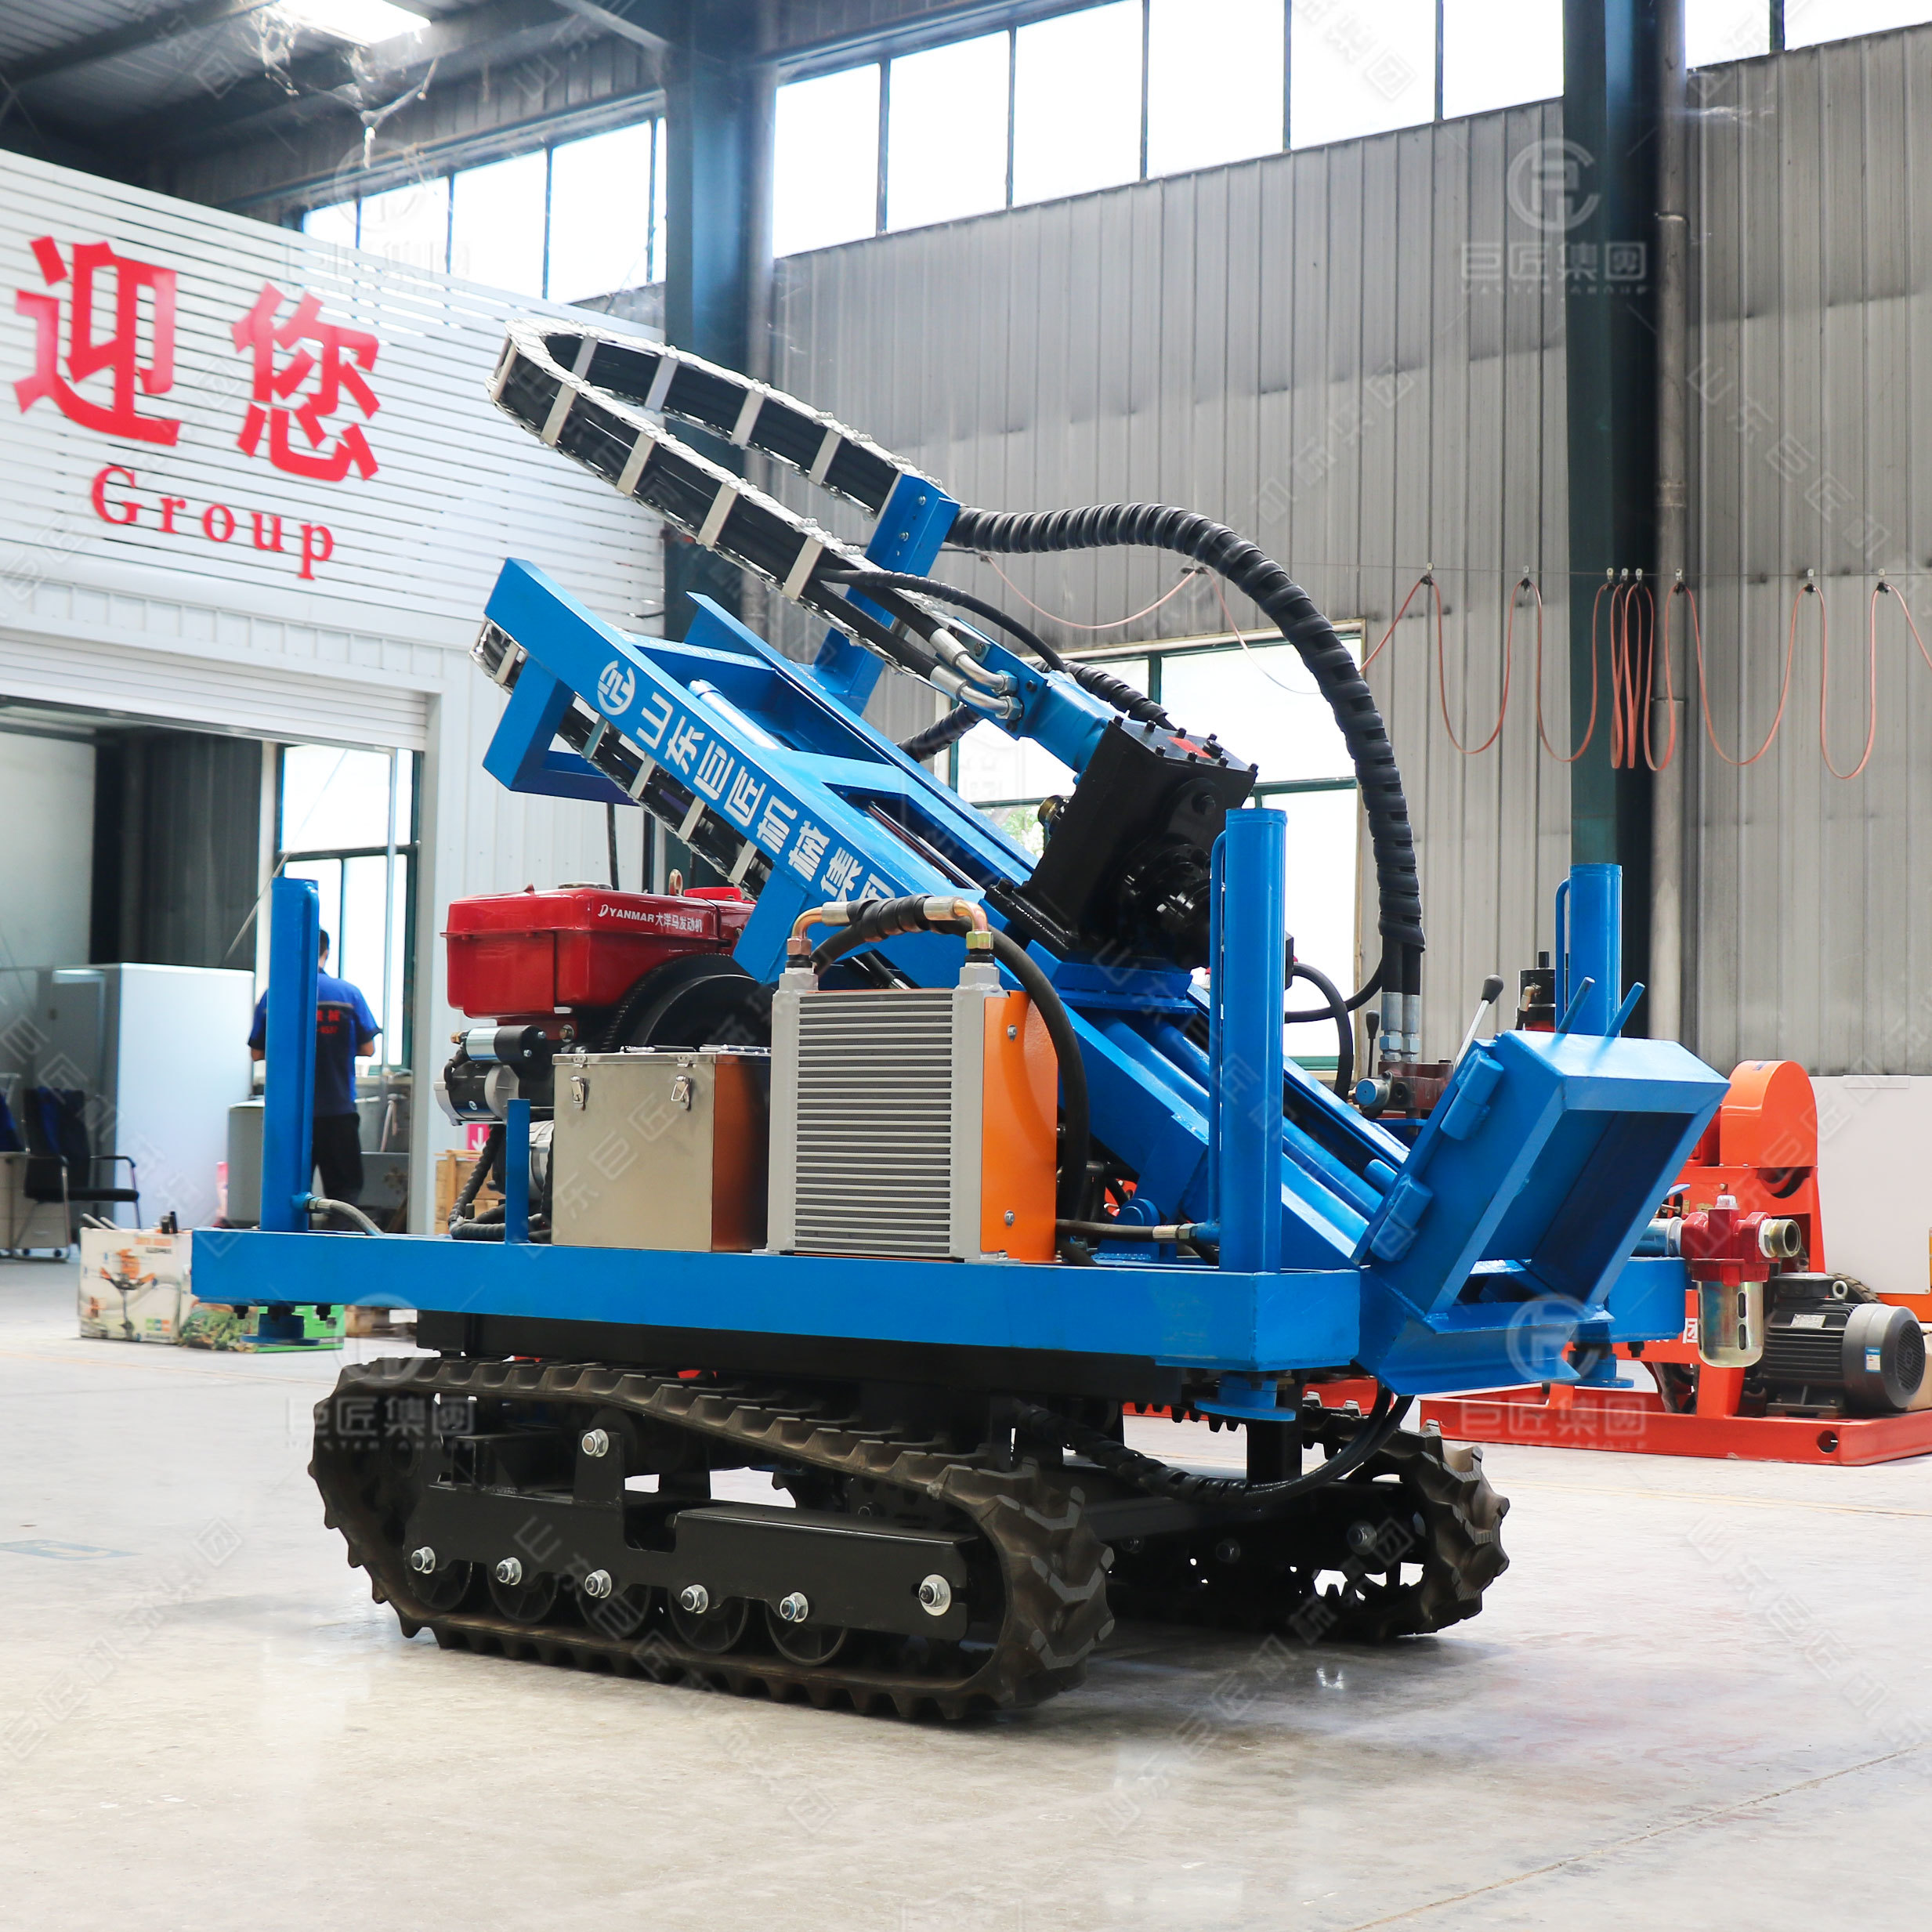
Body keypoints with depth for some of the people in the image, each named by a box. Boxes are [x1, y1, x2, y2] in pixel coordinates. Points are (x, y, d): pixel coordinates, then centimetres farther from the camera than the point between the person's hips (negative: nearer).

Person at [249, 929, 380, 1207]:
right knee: (345, 1187, 6)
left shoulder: (273, 996, -1)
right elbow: (367, 1049, 0)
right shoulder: (349, 994, -4)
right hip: (337, 1109, -1)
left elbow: (256, 1053, 4)